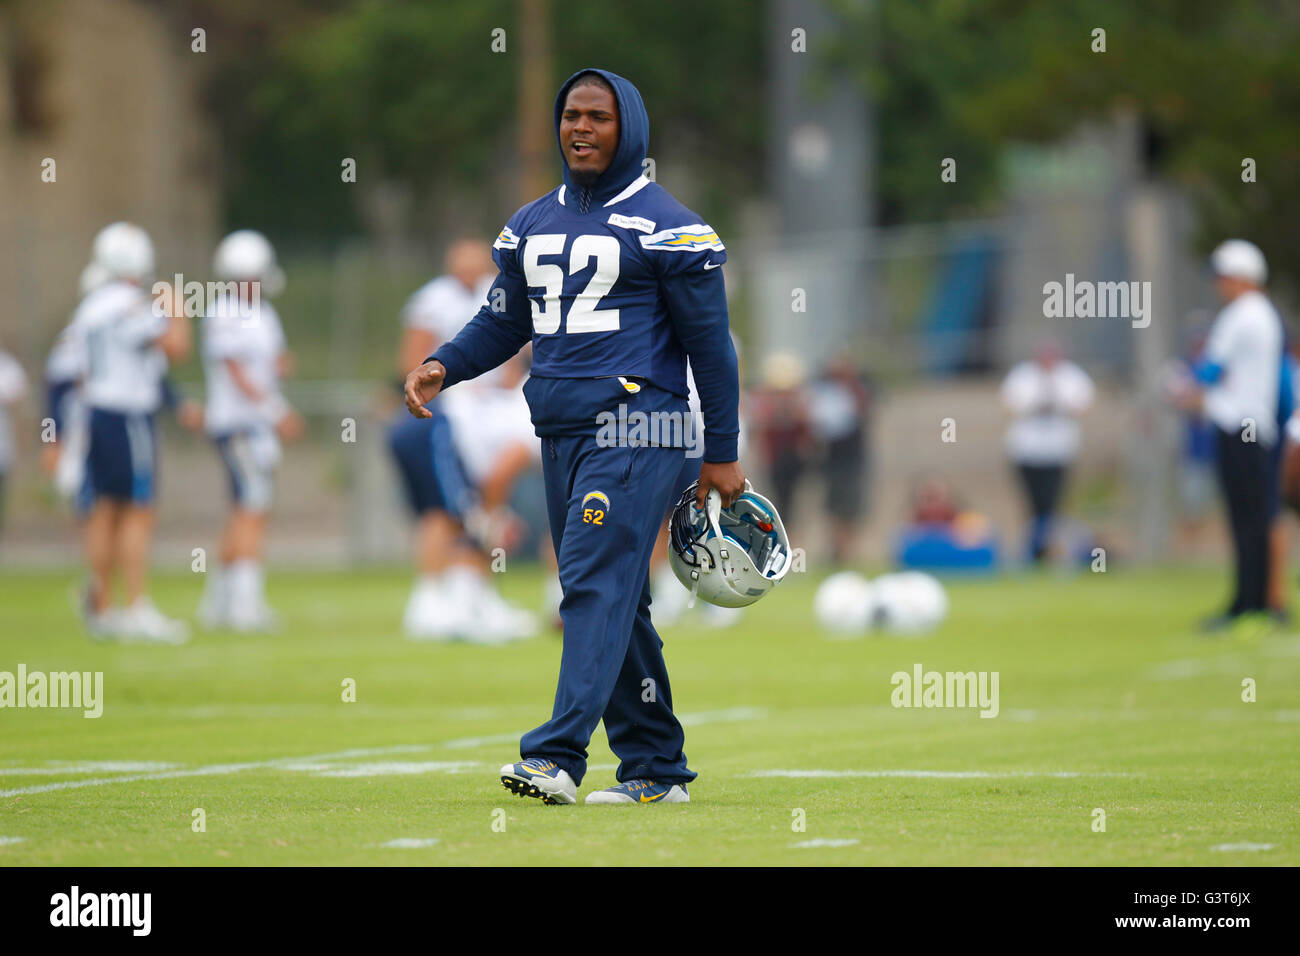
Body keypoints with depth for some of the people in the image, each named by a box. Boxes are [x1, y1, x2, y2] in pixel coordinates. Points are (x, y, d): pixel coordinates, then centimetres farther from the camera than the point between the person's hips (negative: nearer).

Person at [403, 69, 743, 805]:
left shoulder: (666, 226, -3)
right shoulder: (531, 226, 16)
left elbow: (710, 343, -2)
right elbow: (503, 323, 23)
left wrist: (722, 454, -4)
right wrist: (441, 368, 3)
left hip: (636, 428, -7)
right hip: (560, 433, 7)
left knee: (596, 584, -17)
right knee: (617, 603, 9)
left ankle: (559, 756, -26)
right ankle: (658, 768, 15)